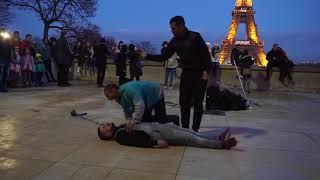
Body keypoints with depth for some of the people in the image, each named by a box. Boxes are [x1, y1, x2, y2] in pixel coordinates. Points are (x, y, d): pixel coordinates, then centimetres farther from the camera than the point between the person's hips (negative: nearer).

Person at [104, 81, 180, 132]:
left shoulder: (129, 90, -41)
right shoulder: (119, 97, -10)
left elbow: (140, 106, -49)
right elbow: (127, 111, -4)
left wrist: (133, 122, -49)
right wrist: (130, 122, -17)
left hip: (156, 94, -8)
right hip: (147, 99, 9)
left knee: (161, 120, -6)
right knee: (146, 119, 10)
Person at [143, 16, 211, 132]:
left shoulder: (195, 37, -12)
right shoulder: (174, 41, 5)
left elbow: (206, 54, -11)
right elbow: (164, 57, 7)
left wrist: (205, 71, -19)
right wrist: (147, 56, -1)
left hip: (199, 74, -6)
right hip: (186, 74, 6)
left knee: (197, 103, -1)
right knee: (183, 102, 6)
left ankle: (195, 130, 7)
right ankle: (185, 128, 16)